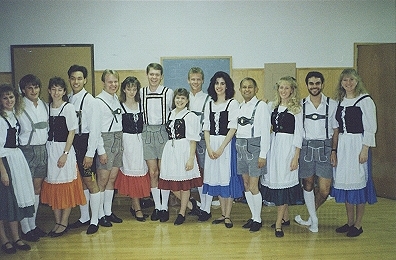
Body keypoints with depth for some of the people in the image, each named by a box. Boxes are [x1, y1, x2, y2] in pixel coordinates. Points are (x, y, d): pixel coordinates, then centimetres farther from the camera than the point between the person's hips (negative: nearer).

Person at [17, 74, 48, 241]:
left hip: (42, 150, 6)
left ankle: (33, 225, 24)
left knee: (37, 188, 12)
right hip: (27, 150, -6)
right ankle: (25, 229, 11)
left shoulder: (45, 106, 9)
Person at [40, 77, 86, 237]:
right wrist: (47, 150, 1)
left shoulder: (68, 108, -5)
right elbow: (45, 130, 10)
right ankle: (57, 222, 20)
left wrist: (65, 153, -14)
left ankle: (64, 223, 12)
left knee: (66, 187, 1)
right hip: (49, 149, 5)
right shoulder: (47, 107, 8)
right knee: (52, 187, 9)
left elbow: (71, 132, -8)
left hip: (64, 149, -5)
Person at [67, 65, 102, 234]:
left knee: (89, 181, 1)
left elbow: (94, 129, -13)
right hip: (72, 142, 6)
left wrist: (89, 154, -15)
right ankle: (84, 217, 29)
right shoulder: (68, 100, 8)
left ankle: (94, 220, 14)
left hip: (86, 141, -6)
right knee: (79, 181, 15)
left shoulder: (90, 100, -10)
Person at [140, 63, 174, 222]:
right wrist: (140, 130, 8)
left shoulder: (169, 92, -2)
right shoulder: (141, 93, 6)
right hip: (147, 133, 2)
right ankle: (157, 207, 17)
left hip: (163, 132, -2)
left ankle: (164, 207, 13)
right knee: (153, 173, 6)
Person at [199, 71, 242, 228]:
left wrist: (221, 148, -14)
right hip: (211, 145, 5)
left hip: (227, 144, -4)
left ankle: (228, 216, 9)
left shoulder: (233, 103, -2)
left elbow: (233, 128, -9)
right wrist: (209, 147, -4)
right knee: (215, 178, 8)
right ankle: (223, 214, 20)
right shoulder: (209, 104, 12)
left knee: (227, 178, -2)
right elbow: (206, 128, 8)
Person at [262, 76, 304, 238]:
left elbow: (298, 134, -5)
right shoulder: (272, 106, 11)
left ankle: (278, 224, -1)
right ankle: (285, 217, 24)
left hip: (288, 147, -5)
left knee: (283, 181, -6)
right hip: (274, 145, 5)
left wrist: (296, 156, -10)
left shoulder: (296, 109, -2)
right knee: (275, 179, 8)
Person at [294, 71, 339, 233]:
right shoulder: (300, 105, 5)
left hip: (325, 148, 0)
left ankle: (311, 214, 24)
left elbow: (335, 130, 6)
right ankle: (313, 220, 23)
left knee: (324, 190, -4)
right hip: (306, 147, 1)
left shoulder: (332, 104, 4)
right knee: (308, 185, 7)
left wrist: (334, 151, -3)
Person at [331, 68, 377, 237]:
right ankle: (350, 222, 23)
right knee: (344, 182, 9)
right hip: (342, 144, 6)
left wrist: (365, 149, -16)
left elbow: (370, 128, -9)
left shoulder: (365, 100, -6)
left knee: (358, 181, 0)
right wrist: (334, 149, 10)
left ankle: (358, 225, 13)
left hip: (358, 144, -6)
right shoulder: (340, 101, 11)